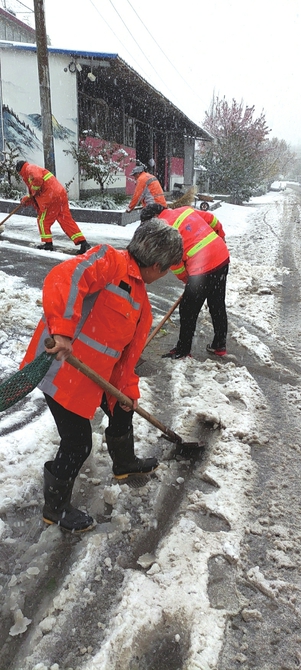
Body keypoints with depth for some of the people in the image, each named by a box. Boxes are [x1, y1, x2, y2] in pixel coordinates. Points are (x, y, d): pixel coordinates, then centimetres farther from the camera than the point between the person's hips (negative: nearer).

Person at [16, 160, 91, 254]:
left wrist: (34, 191, -7)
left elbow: (37, 179, -23)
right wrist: (27, 199, 22)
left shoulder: (30, 169, 1)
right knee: (66, 220, 3)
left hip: (52, 197, -9)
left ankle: (47, 243, 11)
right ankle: (83, 243, -4)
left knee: (43, 220, 5)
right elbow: (38, 194, 34)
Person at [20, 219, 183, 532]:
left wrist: (127, 388, 12)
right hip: (62, 368, -10)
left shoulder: (141, 299, 11)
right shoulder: (109, 261, -17)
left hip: (97, 373, 10)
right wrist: (62, 330, -40)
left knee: (122, 408, 26)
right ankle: (55, 508, 28)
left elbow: (131, 348, 14)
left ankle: (124, 463, 56)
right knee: (78, 442, 1)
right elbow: (63, 279, -33)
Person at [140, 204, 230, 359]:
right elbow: (213, 220, 21)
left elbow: (175, 263, -7)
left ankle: (182, 350, 18)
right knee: (218, 306, 19)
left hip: (203, 269, -8)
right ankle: (219, 345, 31)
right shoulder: (185, 210, 12)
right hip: (222, 257, 8)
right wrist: (221, 238, 36)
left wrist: (187, 279, 9)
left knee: (188, 311, 6)